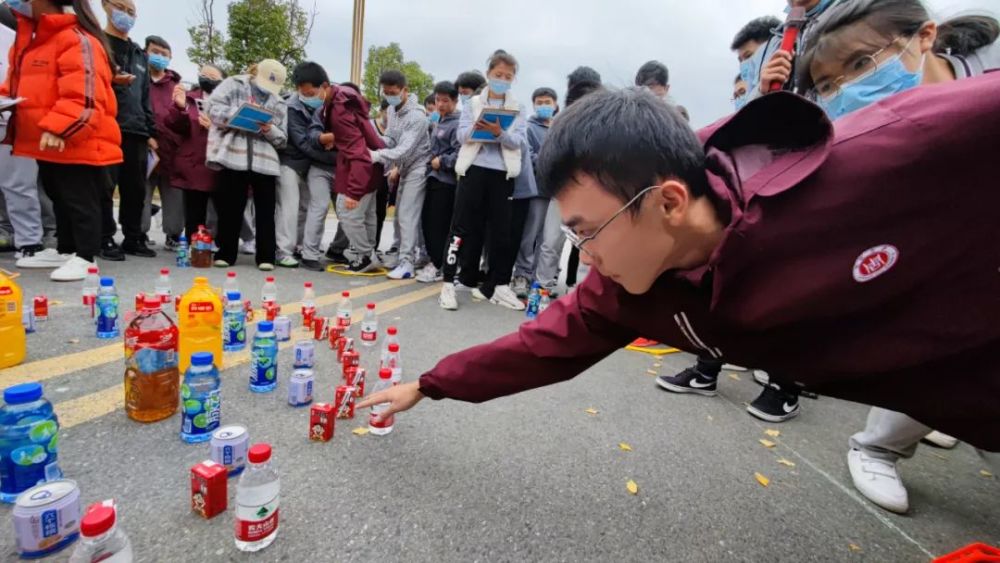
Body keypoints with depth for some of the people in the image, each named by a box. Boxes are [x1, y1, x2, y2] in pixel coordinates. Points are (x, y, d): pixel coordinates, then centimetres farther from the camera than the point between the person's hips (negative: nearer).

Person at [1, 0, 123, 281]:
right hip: (44, 143, 10)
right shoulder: (27, 38, 16)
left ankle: (85, 256, 6)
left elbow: (83, 96, -24)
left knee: (80, 200, -2)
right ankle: (66, 250, 29)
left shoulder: (77, 40, -14)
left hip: (77, 143, -10)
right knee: (60, 200, 17)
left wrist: (58, 128, -30)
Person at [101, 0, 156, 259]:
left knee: (136, 188, 5)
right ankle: (106, 240, 1)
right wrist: (107, 80, -19)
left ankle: (134, 238, 12)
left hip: (136, 130, 5)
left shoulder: (140, 55, 24)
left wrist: (150, 131, 15)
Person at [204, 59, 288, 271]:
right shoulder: (233, 85, 11)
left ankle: (266, 256, 6)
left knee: (265, 210, 0)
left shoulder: (279, 104, 18)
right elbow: (213, 107, -1)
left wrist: (270, 130, -9)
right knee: (230, 208, 3)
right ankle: (226, 254, 14)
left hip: (265, 161, 2)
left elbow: (282, 140, 12)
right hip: (233, 156, -2)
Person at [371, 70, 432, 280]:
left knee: (408, 216, -15)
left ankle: (407, 263, -13)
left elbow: (404, 149, -29)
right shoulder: (392, 109, 7)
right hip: (404, 168, 9)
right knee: (400, 216, 10)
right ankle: (414, 253, 21)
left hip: (417, 168, -9)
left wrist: (377, 155, -40)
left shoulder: (417, 116, -21)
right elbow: (390, 139, 7)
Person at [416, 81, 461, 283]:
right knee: (427, 221, 10)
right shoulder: (439, 123, 18)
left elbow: (461, 154, -21)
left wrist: (441, 162, -13)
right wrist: (431, 163, 11)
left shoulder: (457, 124, -10)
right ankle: (434, 262, 21)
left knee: (439, 224, -6)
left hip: (446, 180, -9)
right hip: (434, 178, 9)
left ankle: (439, 266, 5)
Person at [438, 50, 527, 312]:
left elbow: (519, 141, -4)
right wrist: (476, 129, -22)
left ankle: (497, 285, 14)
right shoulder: (472, 103, 10)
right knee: (463, 227, -2)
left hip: (503, 175, 2)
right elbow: (461, 135, -1)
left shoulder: (518, 109, 10)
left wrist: (499, 133, -22)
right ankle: (449, 283, 3)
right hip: (474, 170, -1)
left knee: (501, 231, 4)